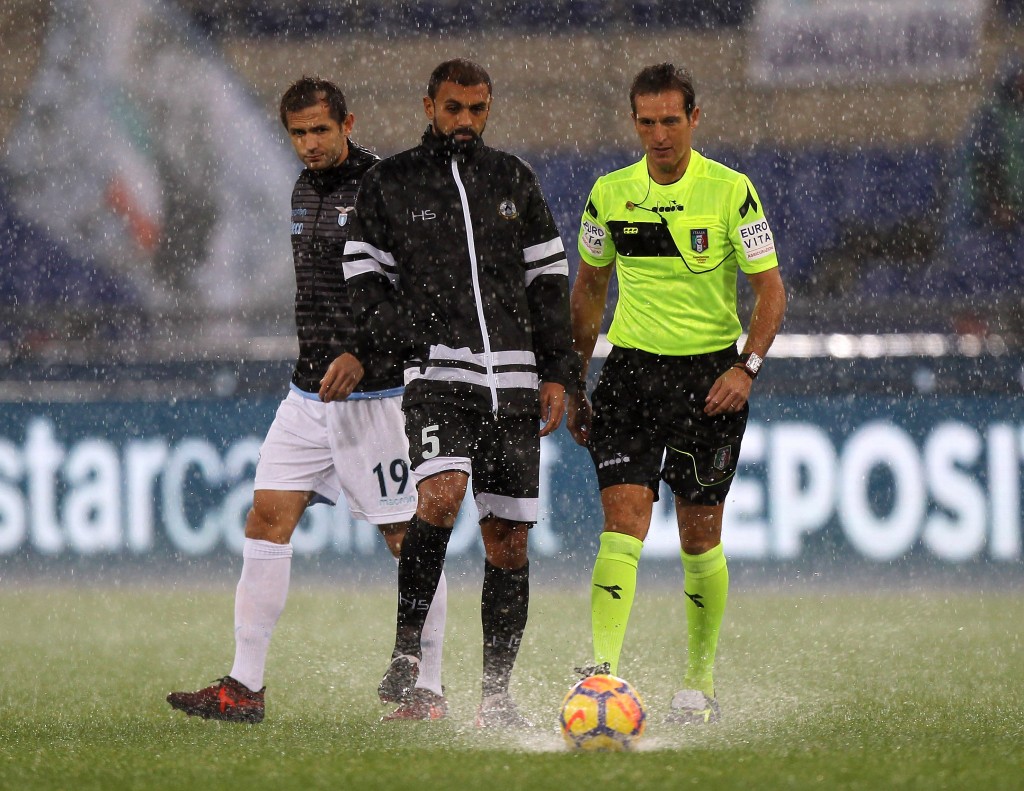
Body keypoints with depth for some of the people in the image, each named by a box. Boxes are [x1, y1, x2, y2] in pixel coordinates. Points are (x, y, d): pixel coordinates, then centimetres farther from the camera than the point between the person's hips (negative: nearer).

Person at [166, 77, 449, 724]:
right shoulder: (305, 191, 14)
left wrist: (364, 358, -26)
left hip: (374, 396, -8)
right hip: (310, 393, 8)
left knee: (406, 537, -2)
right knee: (268, 519, -1)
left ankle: (430, 692, 5)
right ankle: (244, 687, -1)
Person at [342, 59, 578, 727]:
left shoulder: (513, 180, 13)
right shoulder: (389, 184, 5)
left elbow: (549, 277, 15)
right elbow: (364, 278, 6)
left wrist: (557, 372, 7)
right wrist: (418, 333, -10)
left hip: (514, 382, 3)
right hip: (438, 376, -3)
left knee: (508, 541, 2)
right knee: (441, 496, -28)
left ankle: (497, 695, 9)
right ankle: (407, 648, -18)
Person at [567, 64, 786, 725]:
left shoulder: (731, 191, -5)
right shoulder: (610, 194, 4)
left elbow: (771, 288, -4)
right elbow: (589, 287, 16)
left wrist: (747, 366, -17)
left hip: (710, 371, -1)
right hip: (632, 366, 1)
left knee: (700, 536, 6)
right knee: (623, 520, -14)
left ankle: (701, 681, 20)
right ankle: (604, 670, -22)